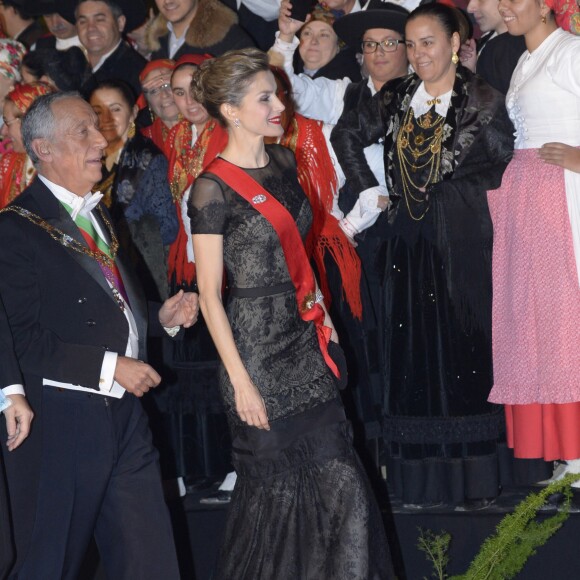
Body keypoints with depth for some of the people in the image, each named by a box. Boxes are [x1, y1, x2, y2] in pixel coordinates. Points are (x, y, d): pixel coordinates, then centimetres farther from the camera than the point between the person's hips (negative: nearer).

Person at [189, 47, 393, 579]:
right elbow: (209, 294, -13)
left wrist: (322, 312, 14)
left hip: (305, 339, 6)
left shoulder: (283, 163, 7)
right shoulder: (213, 189, -14)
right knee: (274, 485, 5)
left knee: (340, 480, 4)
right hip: (257, 350, -6)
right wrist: (240, 382, -15)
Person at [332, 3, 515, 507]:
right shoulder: (395, 98, 8)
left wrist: (454, 190, -4)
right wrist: (368, 189, 14)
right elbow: (346, 135, 21)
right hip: (407, 243, 4)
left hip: (461, 243, -4)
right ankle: (418, 478, 11)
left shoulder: (482, 101, -4)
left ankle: (474, 478, 5)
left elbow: (506, 165, -4)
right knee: (411, 351, 5)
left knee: (464, 350, -1)